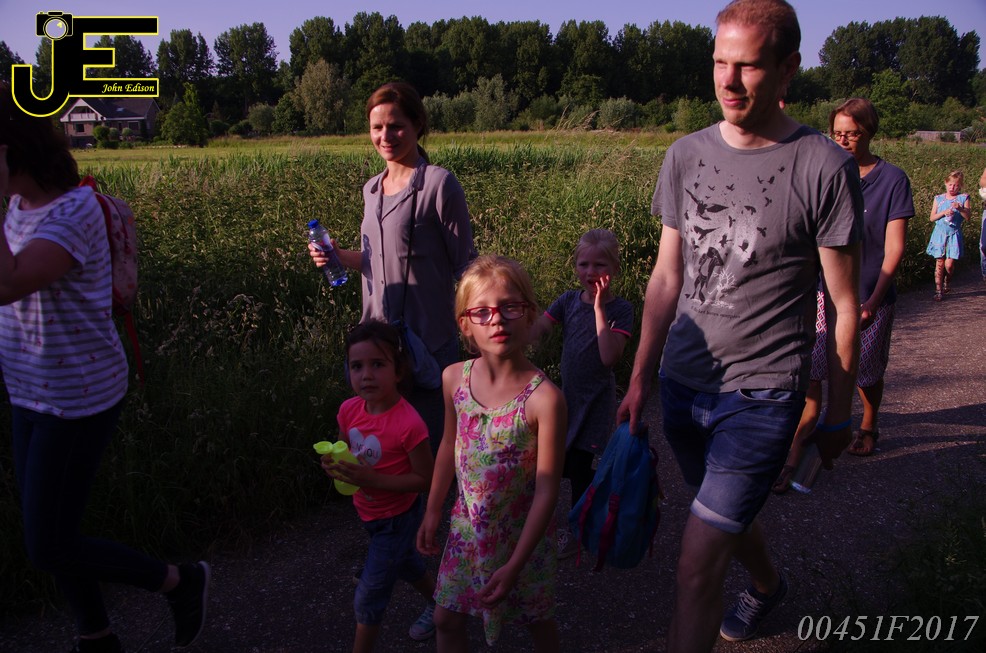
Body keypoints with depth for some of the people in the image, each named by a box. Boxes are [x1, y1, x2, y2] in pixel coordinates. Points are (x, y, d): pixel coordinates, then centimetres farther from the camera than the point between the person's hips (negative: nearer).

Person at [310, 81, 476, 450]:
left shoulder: (439, 184, -11)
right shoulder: (372, 189, 11)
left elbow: (465, 265, -9)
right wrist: (340, 256, 3)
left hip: (428, 340, -7)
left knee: (426, 444, 4)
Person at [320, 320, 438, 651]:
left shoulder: (408, 424, -33)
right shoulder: (349, 409, -13)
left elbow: (426, 479, -25)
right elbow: (345, 450, 6)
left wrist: (372, 479, -34)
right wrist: (334, 464, -18)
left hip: (396, 519, -7)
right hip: (369, 512, 7)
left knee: (368, 599, 4)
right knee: (404, 563, 32)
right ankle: (437, 601, 60)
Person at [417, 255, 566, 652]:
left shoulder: (544, 397, -27)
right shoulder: (455, 378, -11)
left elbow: (546, 489, -22)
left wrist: (515, 564, -21)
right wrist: (432, 512, 11)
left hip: (523, 533, -4)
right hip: (468, 526, 4)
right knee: (447, 620, 17)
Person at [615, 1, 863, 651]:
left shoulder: (825, 167, -11)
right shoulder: (685, 155, 2)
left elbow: (843, 308, -4)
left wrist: (839, 415, 2)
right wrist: (640, 377, 9)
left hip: (763, 394, -5)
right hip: (683, 381, 5)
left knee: (697, 566, -7)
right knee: (731, 514, 26)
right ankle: (768, 583, 58)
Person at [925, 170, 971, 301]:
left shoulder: (963, 198, 2)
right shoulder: (938, 198, 7)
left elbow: (968, 217, -6)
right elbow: (932, 218, 4)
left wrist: (960, 208, -23)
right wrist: (944, 213, -13)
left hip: (954, 234, -1)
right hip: (940, 233, 1)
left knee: (949, 264, -7)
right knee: (939, 263, 0)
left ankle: (947, 284, 21)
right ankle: (938, 290, 6)